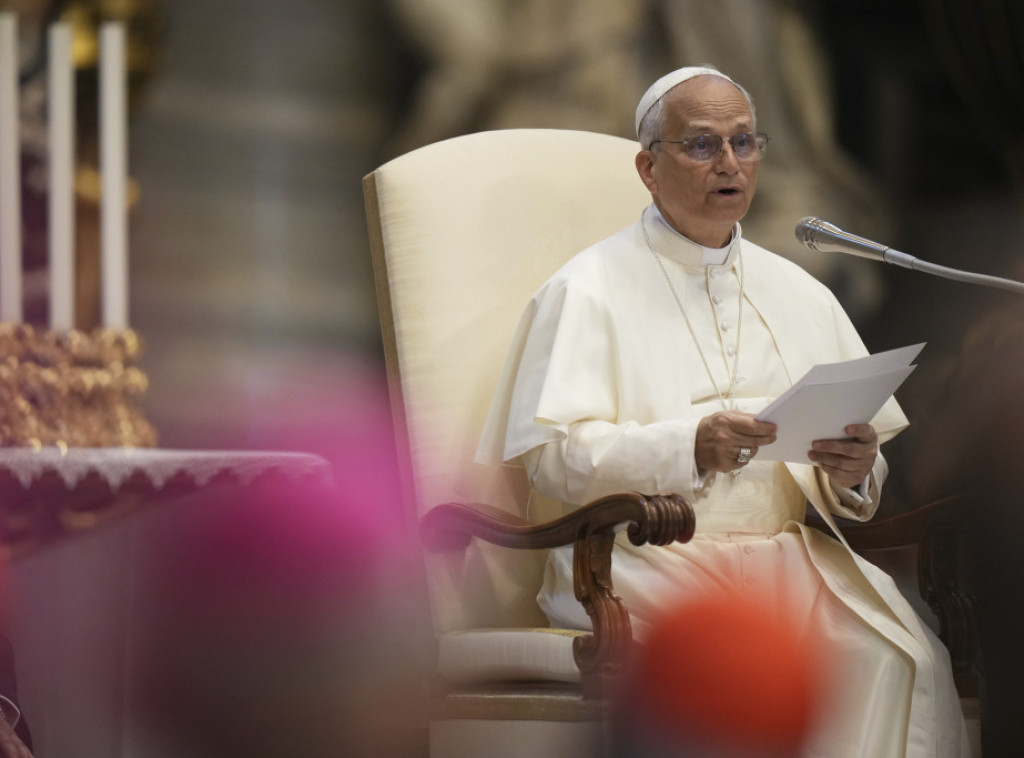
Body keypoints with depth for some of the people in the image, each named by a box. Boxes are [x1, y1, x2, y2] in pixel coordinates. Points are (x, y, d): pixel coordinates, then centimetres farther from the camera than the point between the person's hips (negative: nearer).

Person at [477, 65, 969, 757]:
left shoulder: (801, 294, 20)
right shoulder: (588, 290, 4)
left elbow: (868, 477, 16)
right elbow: (550, 454, -8)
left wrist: (851, 471, -10)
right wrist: (688, 447, -22)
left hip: (791, 548, 4)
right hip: (647, 554, -4)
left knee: (904, 657, -26)